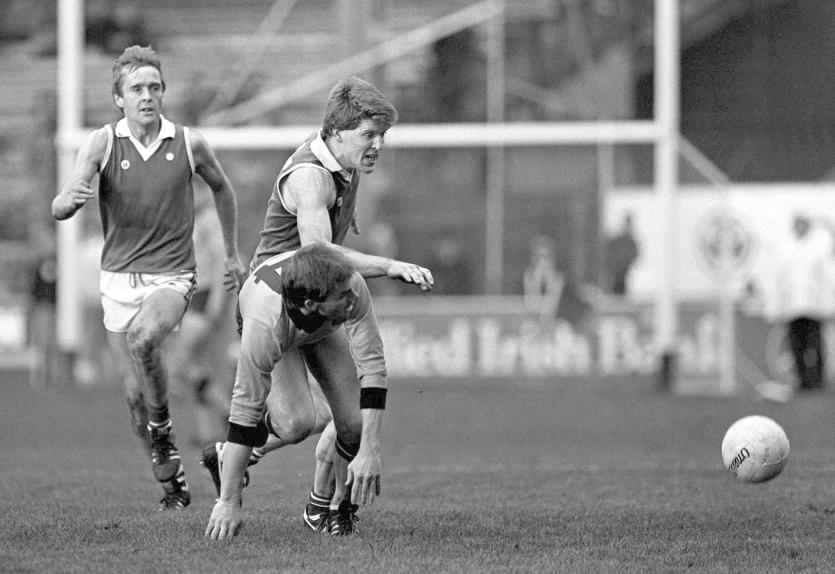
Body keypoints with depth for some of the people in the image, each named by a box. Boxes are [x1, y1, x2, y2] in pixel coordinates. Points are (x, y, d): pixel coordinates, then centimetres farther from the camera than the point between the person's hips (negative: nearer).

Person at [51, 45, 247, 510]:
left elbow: (222, 188, 18)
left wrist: (233, 253, 22)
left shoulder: (189, 144, -4)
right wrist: (70, 199, -42)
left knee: (143, 337, -33)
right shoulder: (102, 143, -6)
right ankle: (174, 485, 19)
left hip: (171, 277, -2)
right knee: (134, 394, 2)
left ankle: (162, 427, -10)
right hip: (118, 279, 2)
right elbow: (60, 209, -18)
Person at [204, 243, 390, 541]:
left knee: (355, 424, -12)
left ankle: (343, 513, 15)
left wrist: (370, 454, -37)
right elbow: (246, 408, -39)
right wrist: (228, 502, -35)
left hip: (326, 328, 3)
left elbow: (372, 366, -33)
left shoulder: (352, 287, -41)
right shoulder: (264, 324, -45)